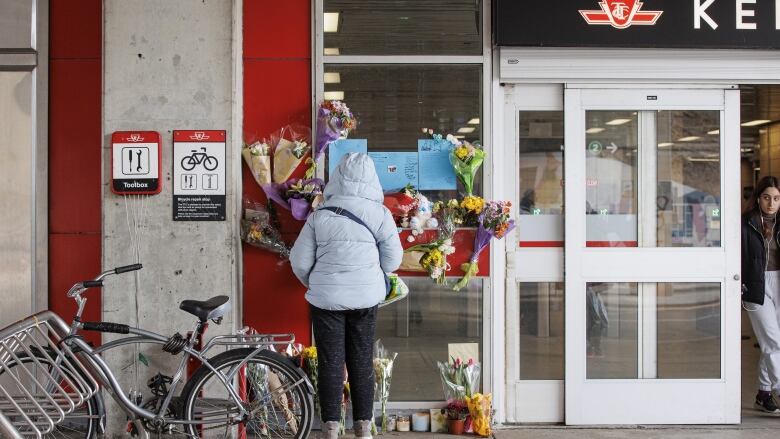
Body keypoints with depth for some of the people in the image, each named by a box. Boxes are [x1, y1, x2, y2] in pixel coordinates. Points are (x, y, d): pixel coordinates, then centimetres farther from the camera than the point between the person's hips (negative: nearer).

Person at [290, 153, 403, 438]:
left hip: (326, 299, -1)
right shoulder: (380, 214, -6)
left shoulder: (320, 215, -7)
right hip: (365, 297, 1)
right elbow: (393, 261, -1)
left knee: (331, 363, 8)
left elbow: (300, 261, -2)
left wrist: (314, 285, 17)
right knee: (362, 362, 12)